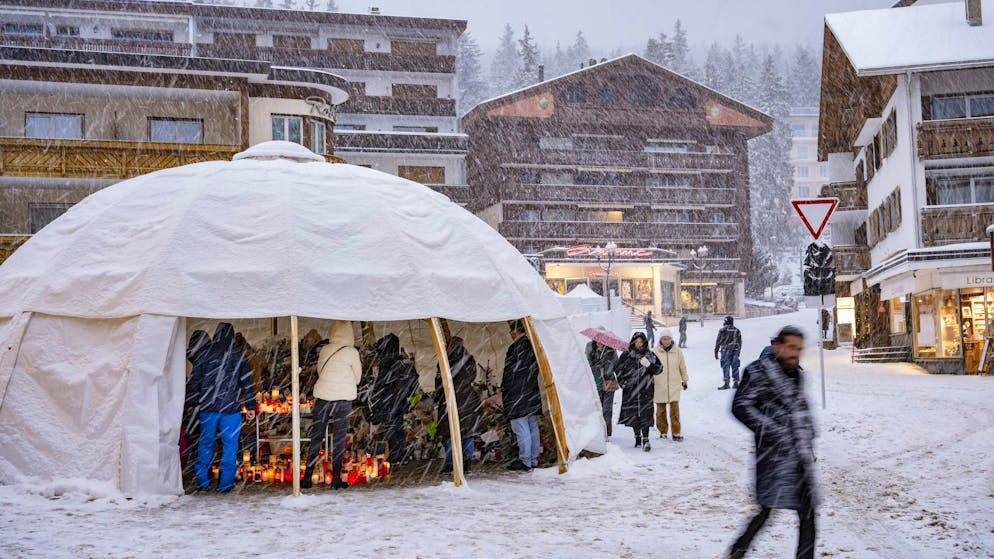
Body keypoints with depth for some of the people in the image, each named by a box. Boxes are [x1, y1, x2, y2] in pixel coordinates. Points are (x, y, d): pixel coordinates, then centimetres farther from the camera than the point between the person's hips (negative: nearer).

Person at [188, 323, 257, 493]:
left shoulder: (205, 354, 2)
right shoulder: (239, 356, -1)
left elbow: (194, 380, 4)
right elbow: (247, 383, 0)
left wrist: (195, 402, 14)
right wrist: (251, 407, 5)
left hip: (207, 408, 2)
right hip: (231, 408, -2)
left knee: (205, 443, 12)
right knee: (230, 444, 5)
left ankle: (202, 482, 17)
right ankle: (225, 483, 5)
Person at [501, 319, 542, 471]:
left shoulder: (516, 347, -15)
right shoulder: (531, 346, 12)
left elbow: (510, 372, -14)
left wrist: (503, 389, -5)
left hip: (517, 395, -10)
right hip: (532, 394, 10)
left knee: (521, 429, -6)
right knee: (533, 427, 12)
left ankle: (525, 461, -5)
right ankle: (533, 460, 18)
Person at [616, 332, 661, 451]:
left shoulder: (650, 355, 6)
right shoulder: (626, 355, 5)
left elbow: (658, 369, 5)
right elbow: (618, 369, 13)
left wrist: (649, 365, -14)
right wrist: (623, 382, 4)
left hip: (645, 391, -1)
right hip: (630, 390, 1)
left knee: (645, 414, -10)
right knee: (633, 414, 6)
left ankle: (645, 440, -9)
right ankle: (638, 437, 21)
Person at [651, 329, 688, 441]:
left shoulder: (677, 351, 1)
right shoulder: (655, 351, -2)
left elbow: (682, 367, 11)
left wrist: (685, 380, 17)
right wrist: (650, 381, 9)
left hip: (674, 384, 0)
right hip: (659, 385, 0)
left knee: (675, 408, -6)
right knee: (660, 409, 6)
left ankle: (676, 432, 1)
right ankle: (663, 431, 18)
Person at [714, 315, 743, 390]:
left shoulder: (723, 330, -4)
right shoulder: (737, 330, 11)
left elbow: (718, 342, -4)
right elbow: (740, 342, 15)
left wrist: (716, 351, 1)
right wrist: (738, 351, 23)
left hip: (726, 350, -4)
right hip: (735, 350, 4)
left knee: (725, 367, -4)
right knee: (735, 366, 9)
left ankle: (726, 383, -8)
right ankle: (736, 383, 11)